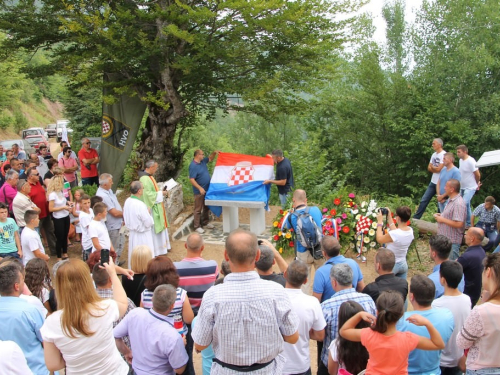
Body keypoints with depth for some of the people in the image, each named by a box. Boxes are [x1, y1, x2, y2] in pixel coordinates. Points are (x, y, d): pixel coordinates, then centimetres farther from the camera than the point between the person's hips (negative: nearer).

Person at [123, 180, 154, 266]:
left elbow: (126, 218, 8)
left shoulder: (127, 201, -4)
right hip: (142, 236, -8)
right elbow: (148, 223, -22)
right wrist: (148, 213, -4)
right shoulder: (140, 205, -28)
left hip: (132, 233, 8)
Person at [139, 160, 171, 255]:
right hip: (152, 208, -11)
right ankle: (155, 251, 8)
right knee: (154, 229, -2)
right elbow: (149, 195, -25)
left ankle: (161, 247, 30)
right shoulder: (145, 179, -22)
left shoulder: (149, 177, 10)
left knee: (160, 227, 18)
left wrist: (161, 192, 6)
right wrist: (161, 193, -15)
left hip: (157, 207, 11)